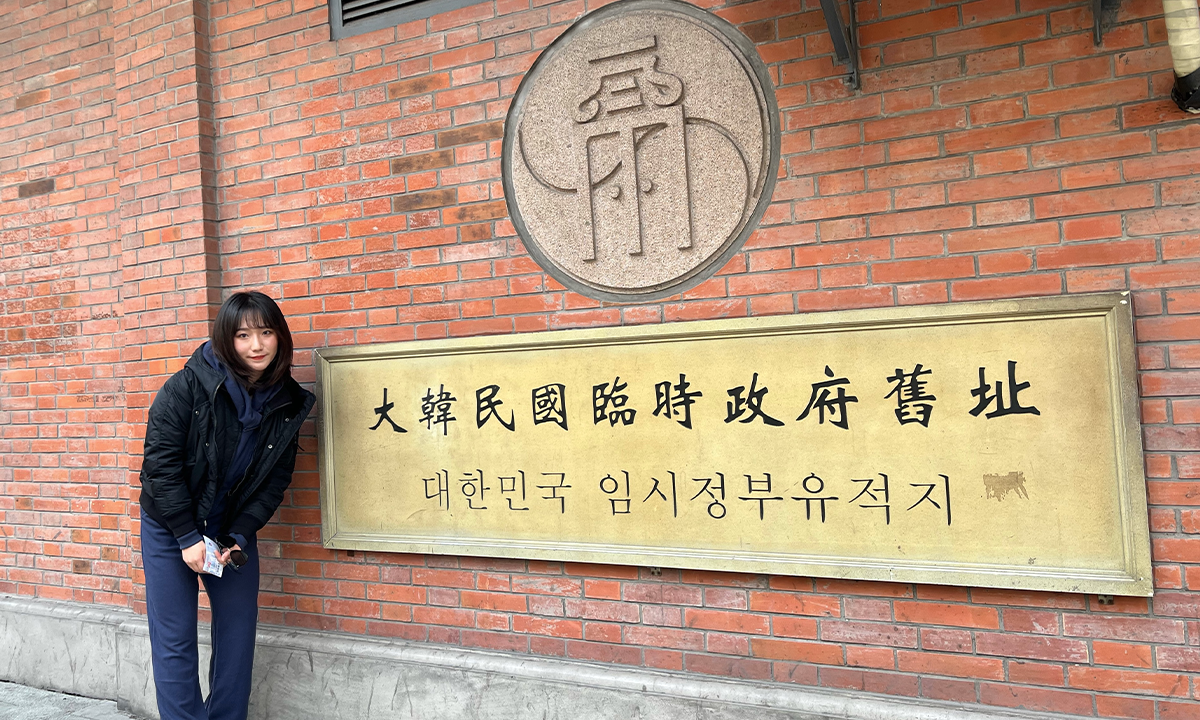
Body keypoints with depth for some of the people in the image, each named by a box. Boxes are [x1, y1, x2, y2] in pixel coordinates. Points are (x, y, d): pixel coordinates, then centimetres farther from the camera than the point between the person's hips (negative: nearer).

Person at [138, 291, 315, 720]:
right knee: (174, 641, 0)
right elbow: (160, 464, -16)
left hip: (235, 530, 3)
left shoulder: (288, 404, -7)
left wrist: (239, 537, -12)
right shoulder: (188, 387, -18)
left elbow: (276, 480, -3)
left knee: (238, 635, 7)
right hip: (170, 527, -3)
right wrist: (188, 537, -17)